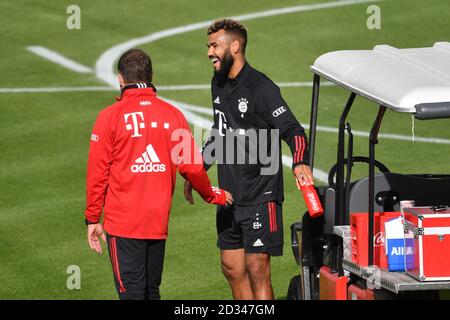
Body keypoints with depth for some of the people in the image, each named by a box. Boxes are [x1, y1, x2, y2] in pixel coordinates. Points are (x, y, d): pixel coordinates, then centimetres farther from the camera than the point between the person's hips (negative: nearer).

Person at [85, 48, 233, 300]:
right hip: (159, 223, 4)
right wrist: (214, 195, 23)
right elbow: (191, 166, 4)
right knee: (151, 291, 15)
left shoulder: (110, 116, -6)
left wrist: (93, 219, 3)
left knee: (131, 292, -4)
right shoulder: (172, 114, 2)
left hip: (122, 223, -4)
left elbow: (98, 173, -5)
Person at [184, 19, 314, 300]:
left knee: (256, 270, -8)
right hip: (229, 193, 8)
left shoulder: (261, 88, -14)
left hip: (260, 195, -8)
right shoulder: (219, 84, 11)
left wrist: (300, 162, -37)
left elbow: (293, 130, -19)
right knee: (232, 267, 12)